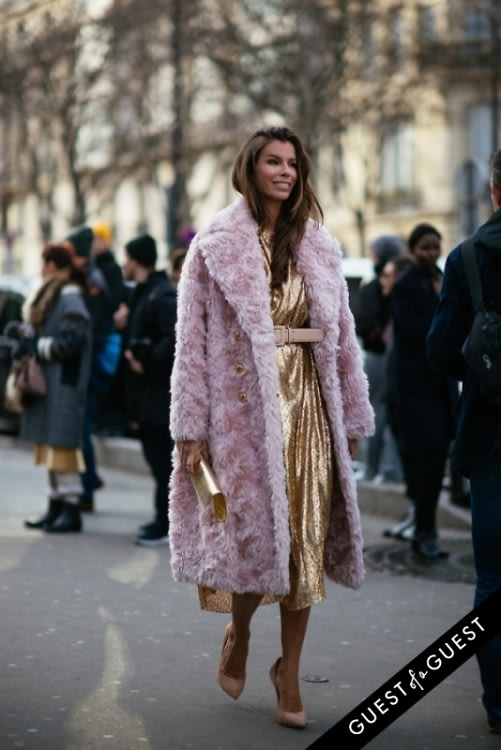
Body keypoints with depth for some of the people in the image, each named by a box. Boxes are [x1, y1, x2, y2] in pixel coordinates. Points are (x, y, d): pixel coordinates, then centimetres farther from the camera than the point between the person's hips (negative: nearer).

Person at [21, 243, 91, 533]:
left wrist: (37, 345, -14)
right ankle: (56, 506, 18)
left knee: (63, 447, -9)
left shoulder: (70, 300, -13)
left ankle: (72, 511, -4)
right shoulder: (49, 296, 17)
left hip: (63, 386, -10)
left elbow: (70, 343, -21)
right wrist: (30, 336, 2)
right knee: (50, 447, 12)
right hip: (46, 384, 10)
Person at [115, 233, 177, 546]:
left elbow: (176, 338, -26)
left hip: (160, 392, -10)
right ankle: (164, 519, 21)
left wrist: (147, 364, -19)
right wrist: (125, 326, 2)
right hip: (146, 392, 10)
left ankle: (167, 526, -4)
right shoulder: (142, 294, 16)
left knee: (163, 459, -7)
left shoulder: (164, 295, -14)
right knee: (156, 456, 14)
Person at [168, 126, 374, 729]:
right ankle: (237, 634, 25)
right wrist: (192, 430, -8)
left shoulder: (319, 248, 10)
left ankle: (289, 670, 13)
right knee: (256, 529, -5)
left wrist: (352, 420, 7)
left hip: (308, 407, 4)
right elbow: (191, 342, -4)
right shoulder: (215, 247, -1)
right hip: (244, 406, -3)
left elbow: (343, 338, 10)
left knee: (305, 537, 2)